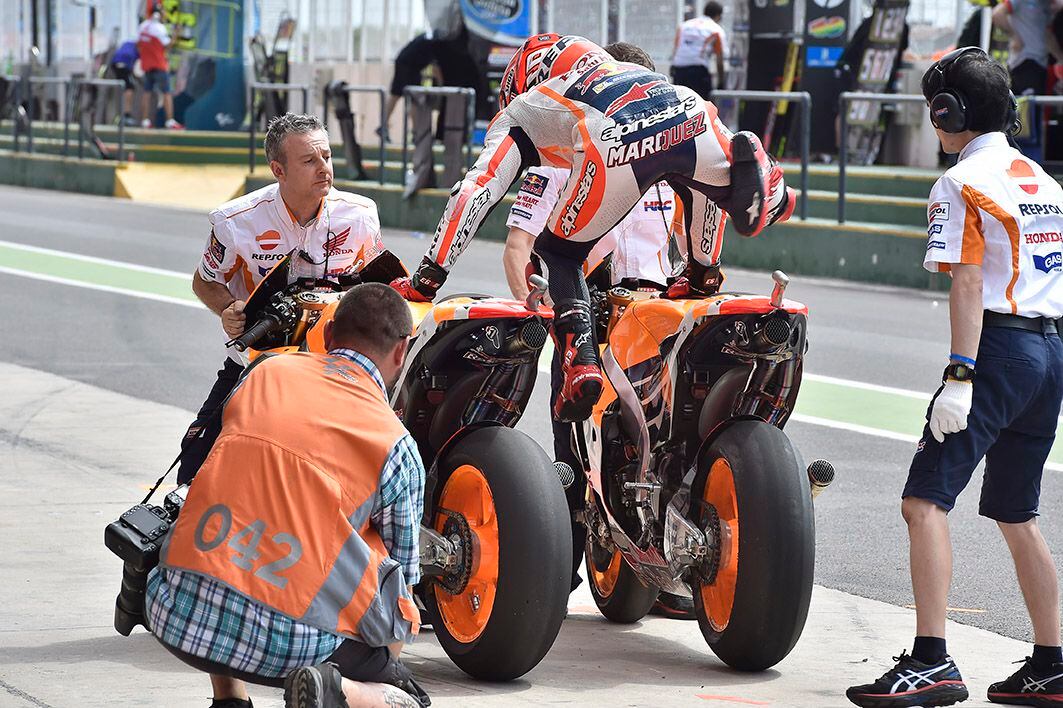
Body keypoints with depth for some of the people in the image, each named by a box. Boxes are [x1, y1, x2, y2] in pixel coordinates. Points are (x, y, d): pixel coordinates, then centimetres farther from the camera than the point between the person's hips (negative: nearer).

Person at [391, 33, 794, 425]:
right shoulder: (618, 71, 49)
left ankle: (580, 362, -3)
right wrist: (705, 265, 62)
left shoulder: (520, 111, 35)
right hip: (690, 116, 3)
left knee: (559, 255, 19)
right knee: (702, 174, 39)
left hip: (615, 143, -3)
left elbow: (475, 191, 21)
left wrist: (427, 277, 23)